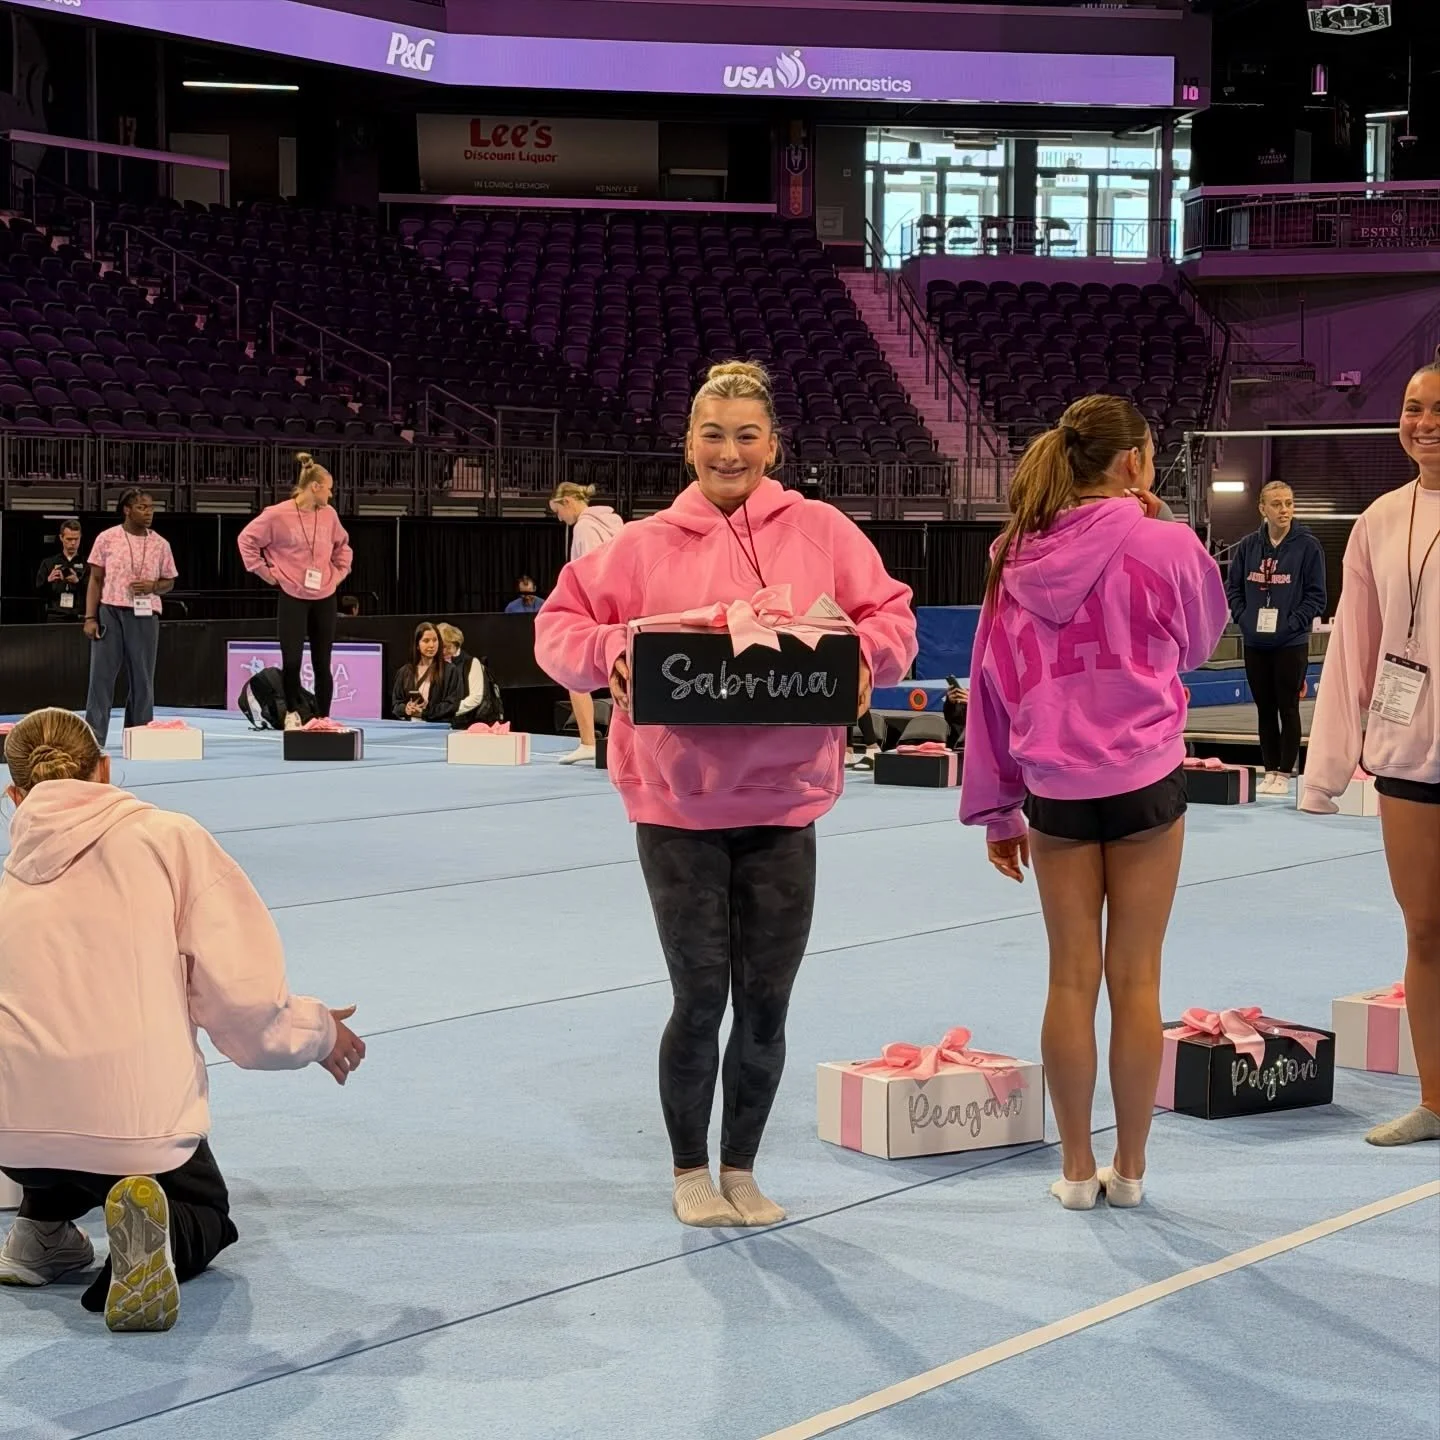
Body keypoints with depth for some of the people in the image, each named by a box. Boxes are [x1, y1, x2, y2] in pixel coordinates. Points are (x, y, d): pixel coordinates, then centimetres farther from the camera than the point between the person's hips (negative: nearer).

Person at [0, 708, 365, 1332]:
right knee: (203, 1214, 27)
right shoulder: (169, 838, 3)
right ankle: (150, 1228, -8)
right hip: (138, 1123, -4)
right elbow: (243, 994, -2)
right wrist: (315, 1031, 19)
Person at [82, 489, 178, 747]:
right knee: (102, 674, -3)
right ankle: (93, 736, -1)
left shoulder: (160, 544, 6)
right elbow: (95, 580, 3)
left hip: (145, 615, 2)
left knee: (142, 678, 5)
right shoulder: (107, 539, 1)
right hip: (110, 612, -2)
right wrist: (90, 617, -5)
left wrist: (153, 586, -10)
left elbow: (169, 583, 13)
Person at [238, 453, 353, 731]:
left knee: (322, 664, 4)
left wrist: (340, 572, 11)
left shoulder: (328, 514, 5)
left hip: (325, 599, 4)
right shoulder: (278, 515, -9)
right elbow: (247, 539, 1)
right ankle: (292, 712, 15)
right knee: (292, 661, -7)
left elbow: (342, 545, 22)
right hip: (292, 597, -4)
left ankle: (323, 719, 13)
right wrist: (265, 572, -1)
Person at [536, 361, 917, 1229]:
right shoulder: (647, 544, 1)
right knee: (700, 999, 3)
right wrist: (612, 649, -17)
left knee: (766, 1004, 7)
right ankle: (691, 1172, 23)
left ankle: (741, 1168, 27)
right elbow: (561, 626, 3)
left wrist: (862, 651, -18)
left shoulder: (820, 532, 2)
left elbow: (891, 619, 3)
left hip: (783, 807, 1)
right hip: (679, 807, -1)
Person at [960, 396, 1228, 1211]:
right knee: (1136, 979, 6)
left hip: (1055, 791, 3)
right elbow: (1198, 641, 10)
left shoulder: (1020, 557, 1)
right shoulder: (1166, 548, -9)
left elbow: (991, 682, 5)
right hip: (1147, 781, -3)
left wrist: (997, 809, 13)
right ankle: (1130, 1168, 14)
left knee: (1072, 978, 10)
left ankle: (1077, 1169, 16)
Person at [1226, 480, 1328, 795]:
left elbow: (1316, 595, -7)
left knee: (1288, 708, 2)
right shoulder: (1248, 546, 2)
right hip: (1255, 643, 4)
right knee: (1265, 709, 11)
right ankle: (1269, 770, 19)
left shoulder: (1308, 546, -8)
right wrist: (1243, 617, -4)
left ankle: (1284, 773, 10)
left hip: (1291, 643, -4)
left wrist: (1293, 623, -14)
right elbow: (1233, 587, 10)